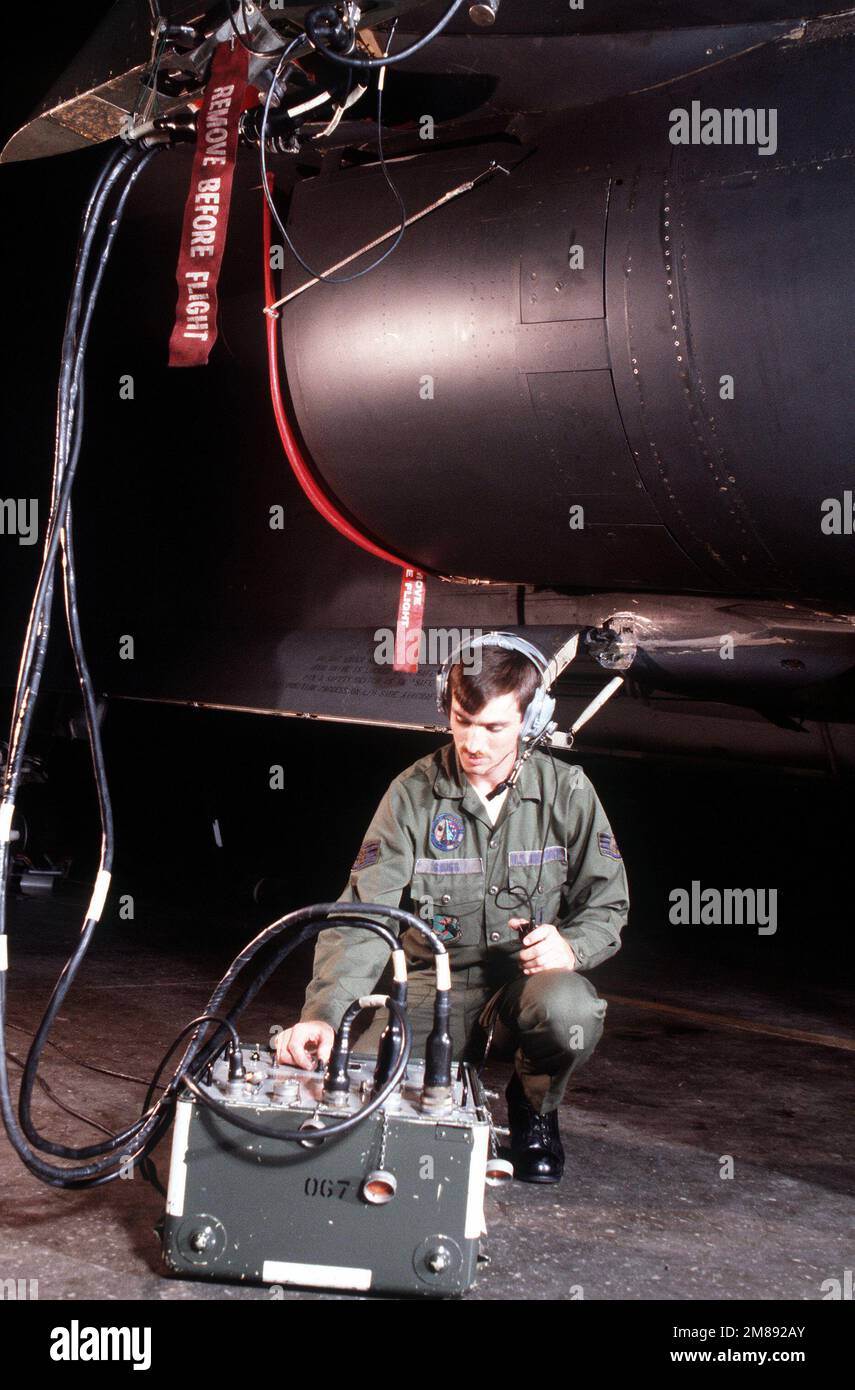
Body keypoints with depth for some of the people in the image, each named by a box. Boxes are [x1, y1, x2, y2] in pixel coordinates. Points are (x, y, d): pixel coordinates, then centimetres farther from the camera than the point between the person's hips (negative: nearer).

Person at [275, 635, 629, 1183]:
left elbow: (607, 905, 5)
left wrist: (570, 946, -20)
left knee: (569, 1010, -37)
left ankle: (535, 1107, 0)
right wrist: (323, 1013, -28)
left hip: (528, 979, 1)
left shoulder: (566, 791, -3)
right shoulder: (413, 793, -6)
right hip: (434, 986, 0)